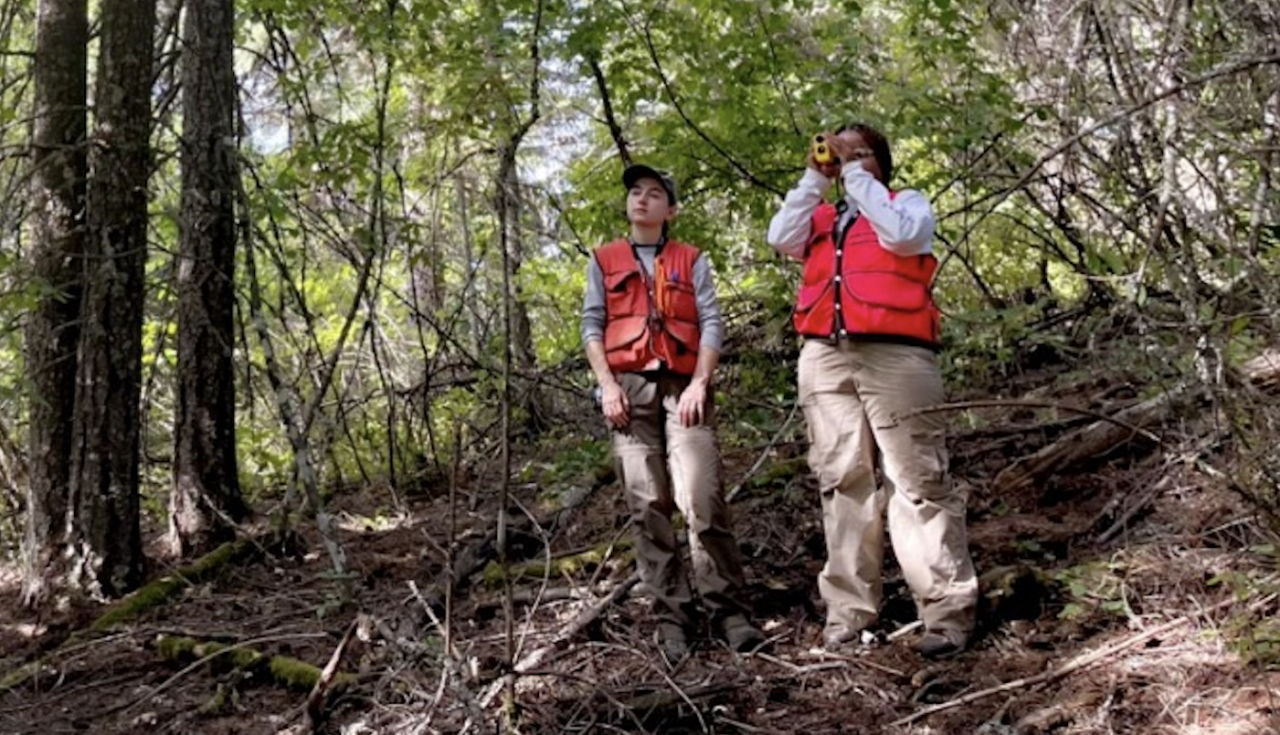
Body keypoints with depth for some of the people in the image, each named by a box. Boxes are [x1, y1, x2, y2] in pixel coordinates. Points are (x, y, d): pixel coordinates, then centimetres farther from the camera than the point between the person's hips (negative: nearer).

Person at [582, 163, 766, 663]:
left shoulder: (692, 261, 16)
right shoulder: (603, 261, 19)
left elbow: (711, 324, 6)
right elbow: (592, 325, 10)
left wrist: (700, 383, -9)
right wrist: (607, 385, -5)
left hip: (682, 387, -1)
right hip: (629, 388, 1)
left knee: (702, 497, -15)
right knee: (647, 505, -4)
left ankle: (727, 608, -9)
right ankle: (671, 617, -2)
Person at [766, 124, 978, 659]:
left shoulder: (908, 203, 15)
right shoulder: (821, 217, 24)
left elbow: (900, 234, -7)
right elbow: (782, 238, 5)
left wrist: (856, 171, -1)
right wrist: (816, 176, 6)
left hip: (893, 354, -4)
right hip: (824, 357, 4)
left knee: (917, 481, -8)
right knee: (841, 481, 1)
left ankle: (948, 612, -7)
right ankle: (849, 610, 4)